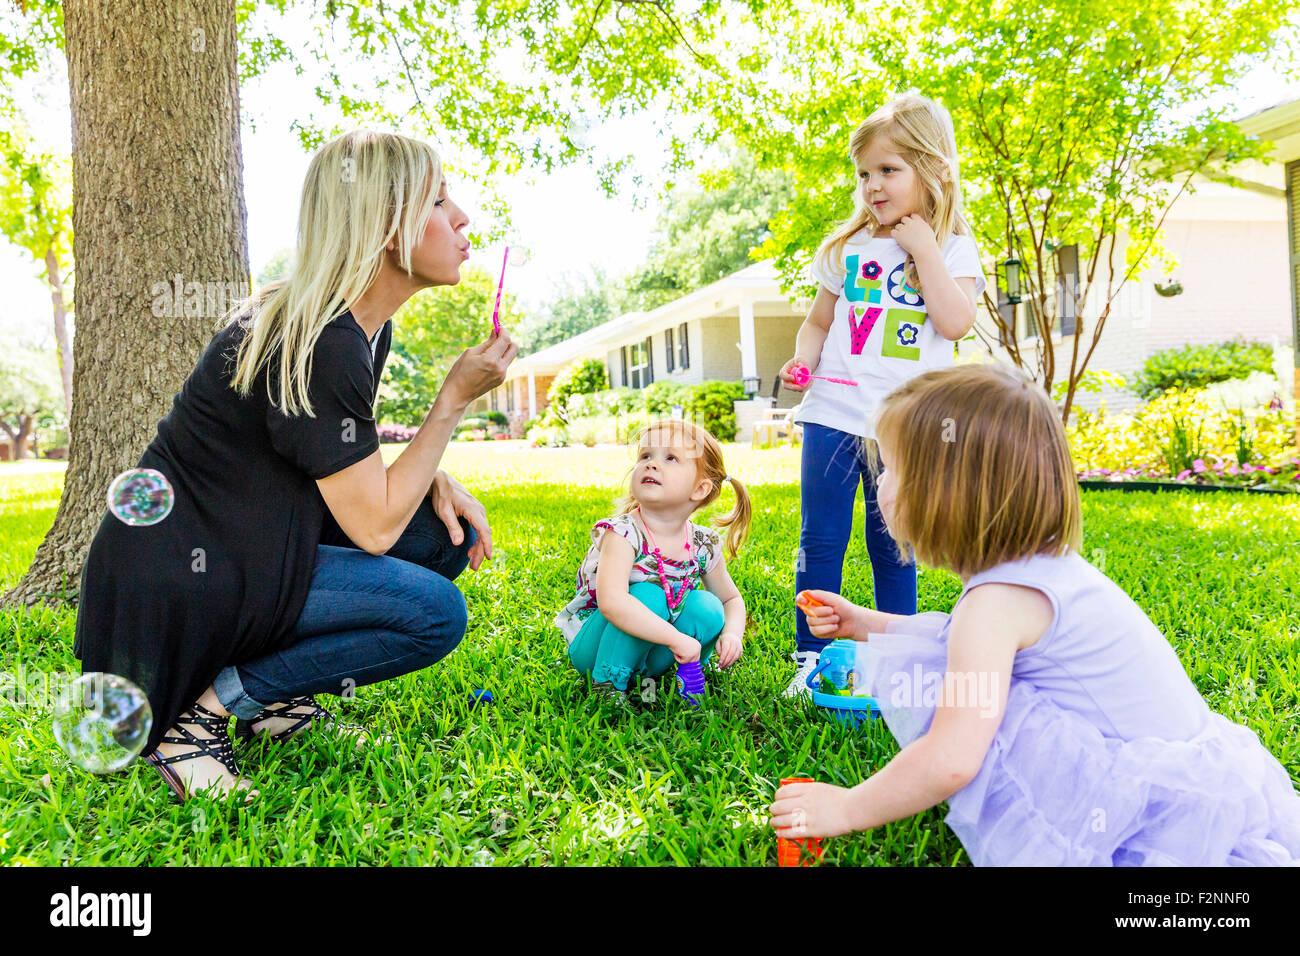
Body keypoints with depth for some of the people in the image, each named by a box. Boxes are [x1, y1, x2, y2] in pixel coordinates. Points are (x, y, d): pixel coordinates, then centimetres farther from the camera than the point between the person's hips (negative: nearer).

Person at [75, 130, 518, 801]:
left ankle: (270, 690, 7)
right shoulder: (319, 344, -24)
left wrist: (437, 480, -3)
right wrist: (456, 396, -16)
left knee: (447, 532, 1)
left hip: (244, 544, 9)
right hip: (180, 579, -9)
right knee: (436, 613, -19)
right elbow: (375, 525, -21)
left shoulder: (367, 326, 5)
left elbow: (349, 462, 15)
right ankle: (205, 707, -7)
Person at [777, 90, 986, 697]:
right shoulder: (848, 247, 9)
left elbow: (956, 323, -14)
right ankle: (811, 658, 12)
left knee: (893, 550, 7)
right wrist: (802, 358, -5)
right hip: (835, 413, 2)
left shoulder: (952, 250, 3)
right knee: (821, 541, 1)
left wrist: (923, 248, -10)